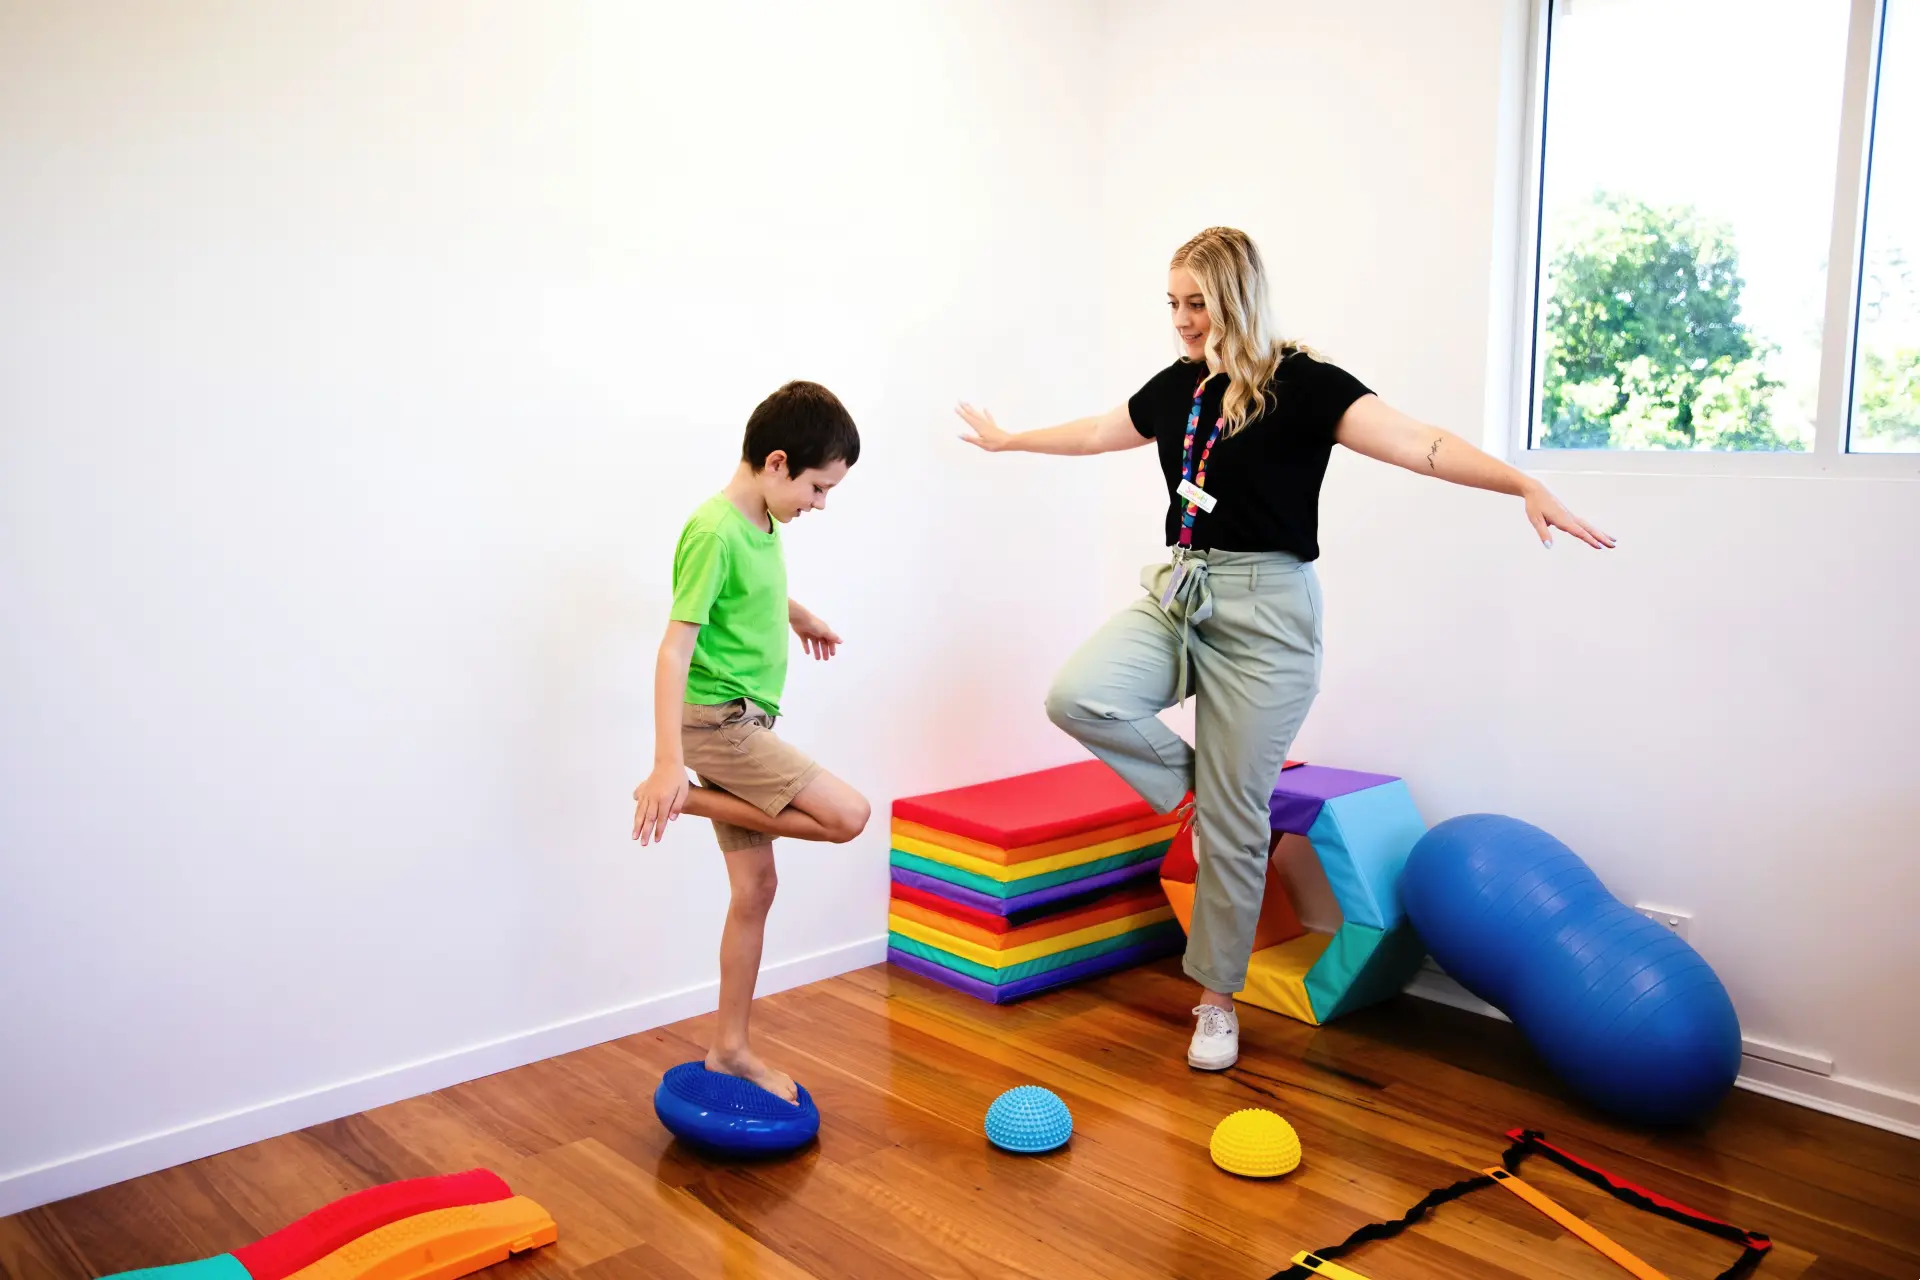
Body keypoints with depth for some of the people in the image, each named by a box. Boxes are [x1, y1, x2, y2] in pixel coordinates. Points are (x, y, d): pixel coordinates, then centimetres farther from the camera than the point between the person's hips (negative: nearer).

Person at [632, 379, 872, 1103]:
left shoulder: (762, 525, 8)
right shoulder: (715, 531, -19)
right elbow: (675, 647, -24)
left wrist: (802, 618, 50)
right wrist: (668, 761, -30)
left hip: (742, 726, 9)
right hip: (720, 722, -9)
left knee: (755, 888, 9)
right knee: (847, 814, -13)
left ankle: (730, 1049, 20)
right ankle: (680, 795, -5)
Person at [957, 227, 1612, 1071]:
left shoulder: (1302, 385, -8)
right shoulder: (1177, 387, 11)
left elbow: (1418, 445, -19)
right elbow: (1096, 433, 29)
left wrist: (1526, 485, -34)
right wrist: (1006, 440, 42)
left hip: (1264, 610, -5)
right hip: (1178, 595, 6)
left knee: (1235, 822, 0)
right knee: (1077, 696, -23)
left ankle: (1217, 1000, 19)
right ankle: (1195, 783, 6)